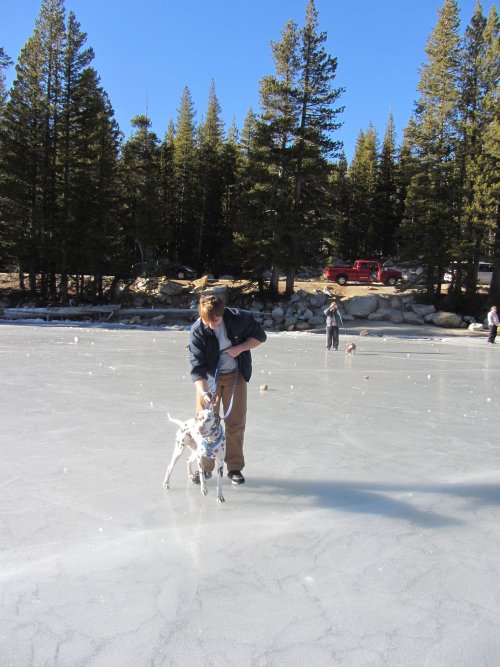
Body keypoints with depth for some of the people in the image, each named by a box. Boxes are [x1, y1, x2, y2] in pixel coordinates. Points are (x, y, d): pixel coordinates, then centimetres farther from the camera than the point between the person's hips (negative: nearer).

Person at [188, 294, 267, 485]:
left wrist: (240, 348, -22)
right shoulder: (197, 331, -23)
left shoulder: (239, 318, -21)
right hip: (208, 377, 0)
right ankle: (205, 467, 17)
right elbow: (196, 365, -24)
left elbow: (260, 336, -6)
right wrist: (203, 391, -38)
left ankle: (235, 467, 20)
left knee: (236, 423, 5)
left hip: (235, 375, 1)